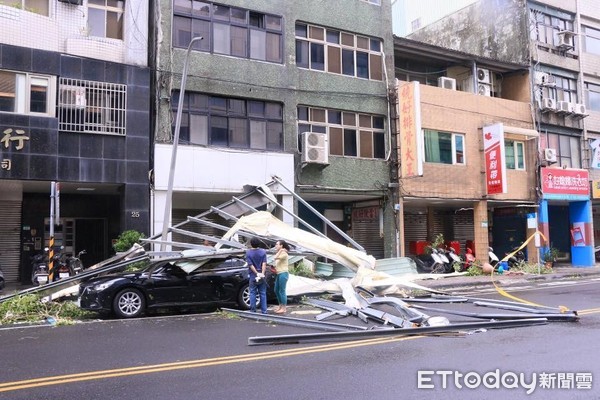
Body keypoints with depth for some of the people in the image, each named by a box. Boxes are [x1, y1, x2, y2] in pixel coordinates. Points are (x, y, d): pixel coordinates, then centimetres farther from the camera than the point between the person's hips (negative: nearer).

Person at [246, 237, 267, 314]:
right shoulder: (263, 252, -1)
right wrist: (262, 273, -16)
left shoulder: (248, 252, -5)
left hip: (253, 276, -1)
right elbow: (264, 263, -10)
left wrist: (257, 273, -13)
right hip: (262, 276, 2)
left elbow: (250, 265, -11)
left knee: (252, 293, 6)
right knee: (263, 293, 7)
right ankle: (264, 310, 7)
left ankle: (253, 310, 6)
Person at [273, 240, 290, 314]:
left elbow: (276, 258, -25)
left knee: (282, 291, -5)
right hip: (279, 274, 10)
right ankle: (280, 305, 27)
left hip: (283, 274, -10)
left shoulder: (284, 254, -13)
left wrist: (280, 250, -16)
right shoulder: (279, 254, 16)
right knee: (276, 290, 15)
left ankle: (284, 308, 2)